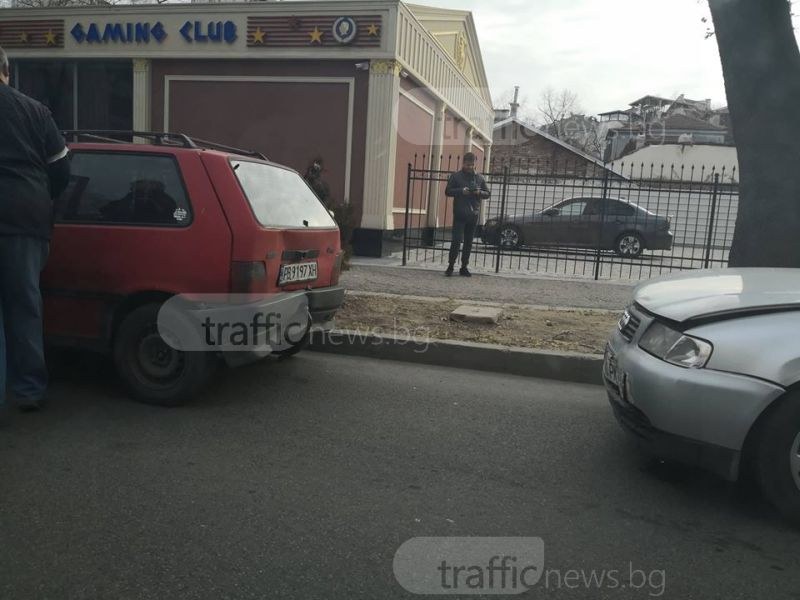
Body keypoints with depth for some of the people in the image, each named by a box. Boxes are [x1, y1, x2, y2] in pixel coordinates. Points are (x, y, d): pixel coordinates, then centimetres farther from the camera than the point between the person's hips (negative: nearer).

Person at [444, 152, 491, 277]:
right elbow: (448, 192, -1)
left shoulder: (479, 178, 12)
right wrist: (461, 191, -15)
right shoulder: (456, 176, 2)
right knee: (457, 240, -10)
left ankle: (464, 267, 15)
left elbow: (488, 194, 14)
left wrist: (480, 192, -7)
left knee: (468, 242, 7)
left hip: (473, 215, 4)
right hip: (459, 214, -4)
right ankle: (450, 266, -1)